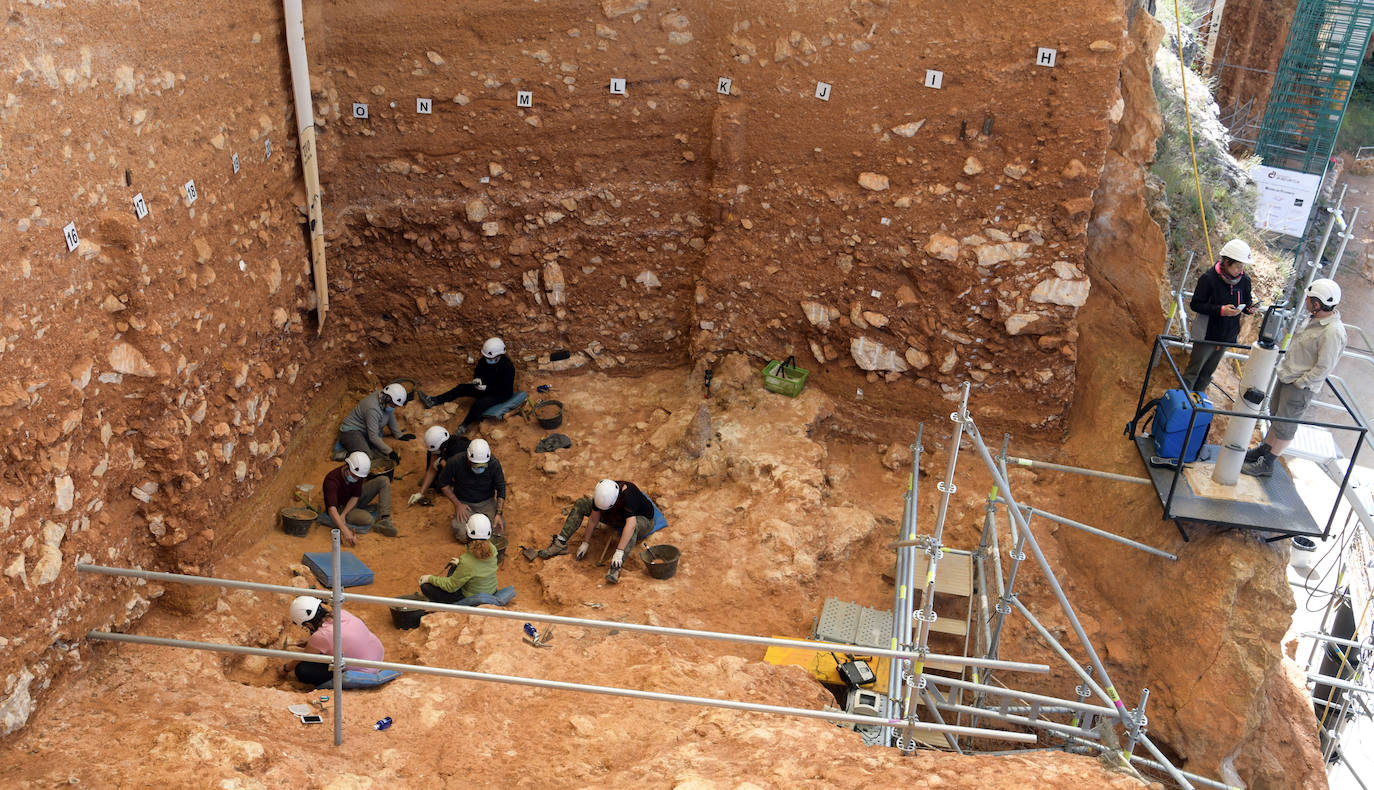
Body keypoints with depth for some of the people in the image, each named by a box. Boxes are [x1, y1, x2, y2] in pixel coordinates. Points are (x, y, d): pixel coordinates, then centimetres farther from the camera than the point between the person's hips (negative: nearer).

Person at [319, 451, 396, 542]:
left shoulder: (358, 473, -18)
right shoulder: (332, 480, -35)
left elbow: (355, 497, -12)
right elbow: (332, 509, -46)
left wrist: (343, 515, -28)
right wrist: (345, 531, -58)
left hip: (352, 502, 8)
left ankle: (384, 520, -17)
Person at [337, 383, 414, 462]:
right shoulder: (373, 408, -32)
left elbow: (391, 419, 13)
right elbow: (373, 437, -28)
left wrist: (399, 435, 10)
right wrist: (389, 452, -26)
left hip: (366, 432, 9)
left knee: (381, 454, -12)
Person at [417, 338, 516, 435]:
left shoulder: (508, 367, -28)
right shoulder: (485, 360, -8)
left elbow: (504, 389, -26)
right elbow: (478, 371, 10)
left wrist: (486, 388, -30)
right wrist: (477, 379, -13)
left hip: (502, 394, -8)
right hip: (486, 388, 8)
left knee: (479, 404, -34)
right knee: (461, 388, -2)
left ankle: (464, 426, -23)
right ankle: (433, 401, -2)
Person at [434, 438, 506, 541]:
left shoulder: (494, 464, -20)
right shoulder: (456, 463, -23)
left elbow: (501, 489, -9)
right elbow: (443, 482, -7)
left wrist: (499, 513, -20)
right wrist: (457, 504, -13)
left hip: (487, 502, 1)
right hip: (465, 503, -1)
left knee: (499, 531, -17)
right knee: (463, 536, -23)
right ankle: (457, 522, 13)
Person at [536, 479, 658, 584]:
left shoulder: (628, 494, -41)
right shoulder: (601, 495, -22)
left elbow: (631, 524, -51)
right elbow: (593, 519, -10)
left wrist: (619, 551, -55)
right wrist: (586, 542, -7)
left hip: (643, 520, -6)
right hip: (618, 518, 6)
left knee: (634, 526, -45)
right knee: (580, 503, -6)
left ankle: (616, 568, -51)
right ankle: (561, 543, -10)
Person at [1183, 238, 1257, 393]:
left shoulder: (1244, 280, -3)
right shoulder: (1209, 278, -18)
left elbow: (1246, 303, 11)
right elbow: (1195, 304, -17)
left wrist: (1249, 309, -14)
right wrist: (1221, 310, -28)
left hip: (1227, 336, 5)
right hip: (1207, 334, -5)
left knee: (1208, 372, 18)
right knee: (1193, 371, 3)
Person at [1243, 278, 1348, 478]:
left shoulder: (1332, 332, -27)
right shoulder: (1314, 318, 1)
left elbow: (1324, 368, -23)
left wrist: (1298, 383, -17)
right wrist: (1286, 366, 13)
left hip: (1301, 387, -9)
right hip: (1287, 376, 9)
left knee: (1285, 425, 4)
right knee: (1276, 415, 23)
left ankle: (1267, 464, 15)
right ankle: (1264, 449, 40)